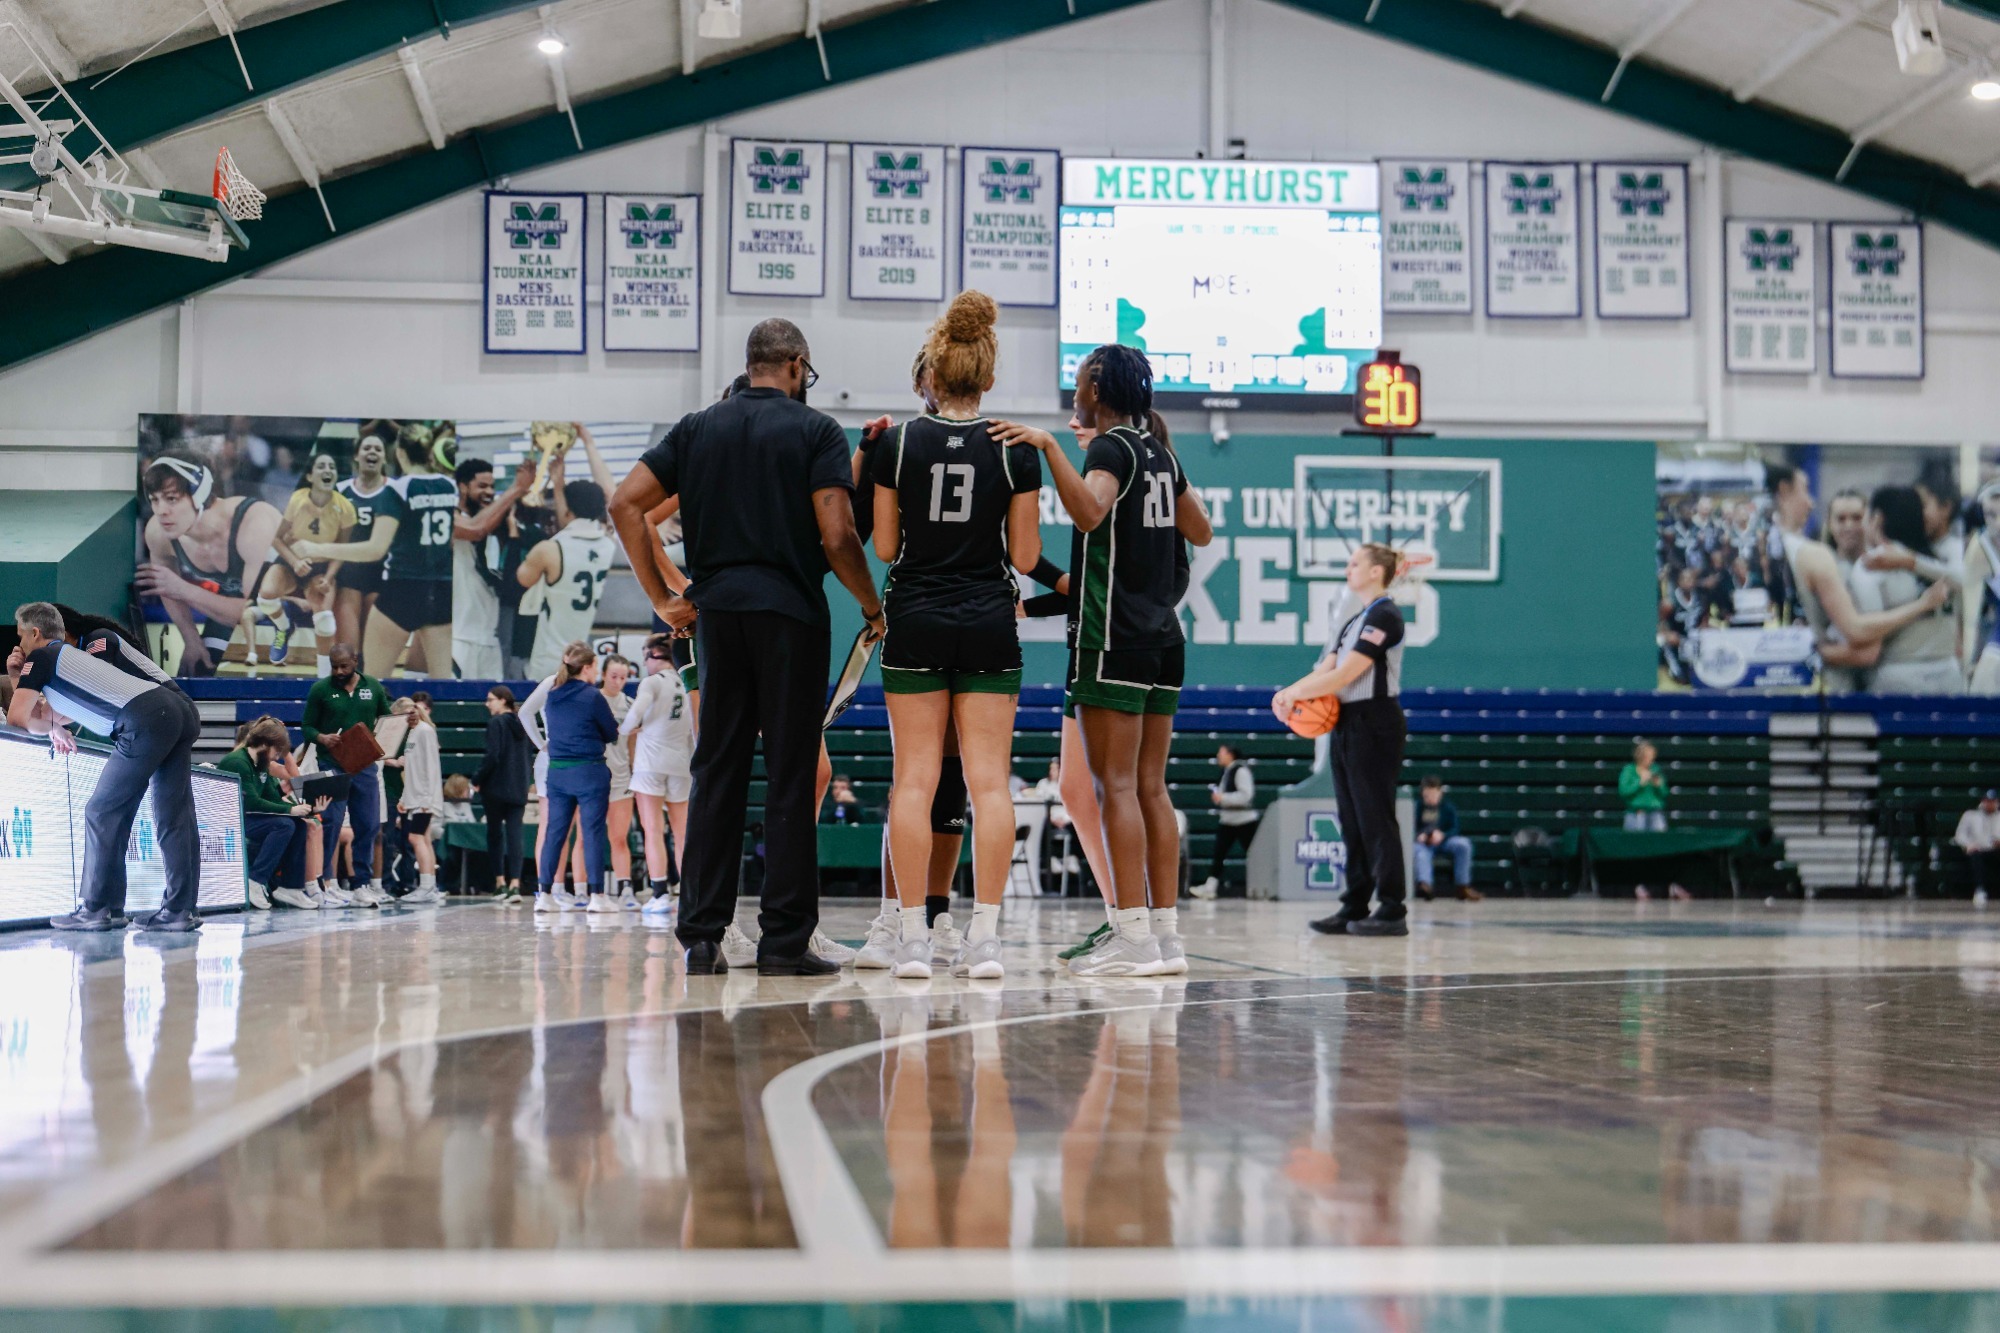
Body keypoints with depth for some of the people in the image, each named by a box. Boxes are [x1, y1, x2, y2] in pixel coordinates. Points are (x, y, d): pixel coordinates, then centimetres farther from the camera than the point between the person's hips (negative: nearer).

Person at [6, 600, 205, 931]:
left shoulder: (40, 658, 9)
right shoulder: (73, 657, 34)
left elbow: (16, 718, 5)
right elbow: (51, 717, 33)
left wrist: (55, 729, 21)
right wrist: (17, 679, 29)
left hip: (146, 720, -9)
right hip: (181, 709, 9)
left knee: (103, 812, 1)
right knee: (173, 816, 7)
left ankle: (99, 909, 2)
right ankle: (179, 910, 6)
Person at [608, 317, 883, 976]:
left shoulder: (698, 428, 11)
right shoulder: (816, 431, -1)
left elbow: (625, 504, 4)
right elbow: (836, 537, -11)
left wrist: (661, 596, 7)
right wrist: (871, 606, 3)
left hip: (717, 610, 4)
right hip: (791, 613, -4)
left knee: (716, 774, 8)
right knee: (789, 778, 0)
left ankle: (701, 935, 6)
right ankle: (785, 939, 1)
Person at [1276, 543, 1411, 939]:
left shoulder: (1384, 616, -12)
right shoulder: (1354, 621, 18)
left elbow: (1344, 675, -17)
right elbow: (1325, 669, 11)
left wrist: (1294, 694, -11)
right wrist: (1289, 693, -7)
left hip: (1374, 723, -9)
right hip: (1347, 724, 9)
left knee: (1375, 817, -8)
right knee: (1352, 819, 10)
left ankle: (1392, 911, -4)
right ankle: (1354, 908, 15)